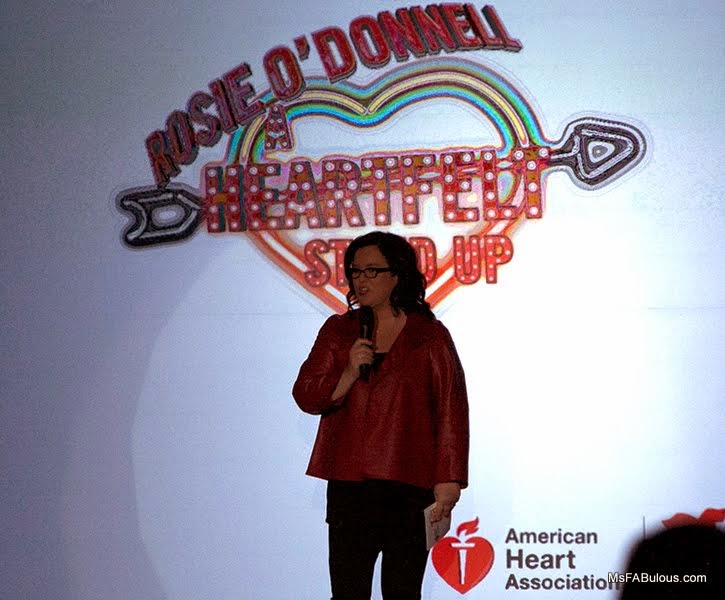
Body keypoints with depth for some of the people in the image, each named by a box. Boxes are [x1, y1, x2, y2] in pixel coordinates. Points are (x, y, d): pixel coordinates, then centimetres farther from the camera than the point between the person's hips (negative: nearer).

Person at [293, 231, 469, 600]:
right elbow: (306, 396, 7)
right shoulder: (338, 331, 11)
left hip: (409, 487, -2)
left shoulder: (430, 336, 2)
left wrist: (448, 479, -8)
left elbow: (451, 412, -2)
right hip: (348, 486, 3)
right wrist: (348, 374, -11)